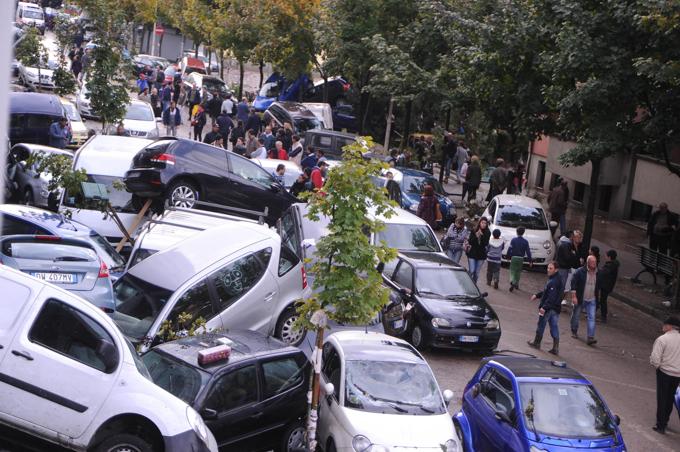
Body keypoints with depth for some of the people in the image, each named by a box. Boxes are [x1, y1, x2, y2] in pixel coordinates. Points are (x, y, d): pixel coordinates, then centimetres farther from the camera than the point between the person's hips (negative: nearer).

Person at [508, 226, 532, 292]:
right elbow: (528, 251, -2)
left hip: (513, 258, -2)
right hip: (521, 259, 2)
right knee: (518, 272, 16)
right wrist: (530, 260, 4)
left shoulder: (513, 240, -7)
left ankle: (512, 282, -22)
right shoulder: (525, 241, -3)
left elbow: (510, 249, -9)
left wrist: (509, 256, 4)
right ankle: (516, 285, 24)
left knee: (512, 271, 1)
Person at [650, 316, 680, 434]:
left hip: (664, 372, -5)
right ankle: (665, 421, 33)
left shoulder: (662, 339, -17)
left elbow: (655, 359, -21)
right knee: (670, 399, 20)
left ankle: (661, 426, 7)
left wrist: (655, 365, 1)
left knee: (662, 399, 4)